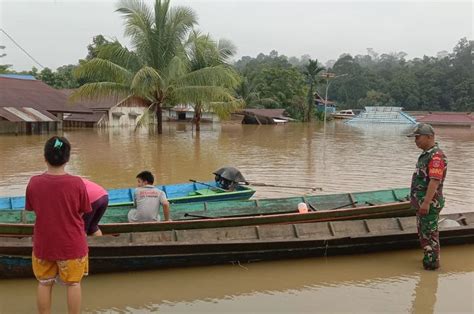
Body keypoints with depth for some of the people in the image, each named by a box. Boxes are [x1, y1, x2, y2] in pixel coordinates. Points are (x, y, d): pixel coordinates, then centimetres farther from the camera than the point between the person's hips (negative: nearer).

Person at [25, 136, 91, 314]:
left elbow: (32, 209, 1)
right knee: (73, 284, 13)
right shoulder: (77, 183, -18)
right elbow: (82, 212, -6)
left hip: (43, 244, 2)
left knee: (44, 283, 19)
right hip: (72, 244, -2)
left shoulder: (34, 183, -12)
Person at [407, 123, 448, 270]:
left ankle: (431, 262, 11)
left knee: (429, 233, 0)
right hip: (422, 202, 10)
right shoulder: (426, 154, 12)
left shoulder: (436, 156, -21)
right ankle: (429, 258, 33)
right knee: (423, 232, 20)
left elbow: (434, 181, -28)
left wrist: (426, 202, -30)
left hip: (429, 203, -10)